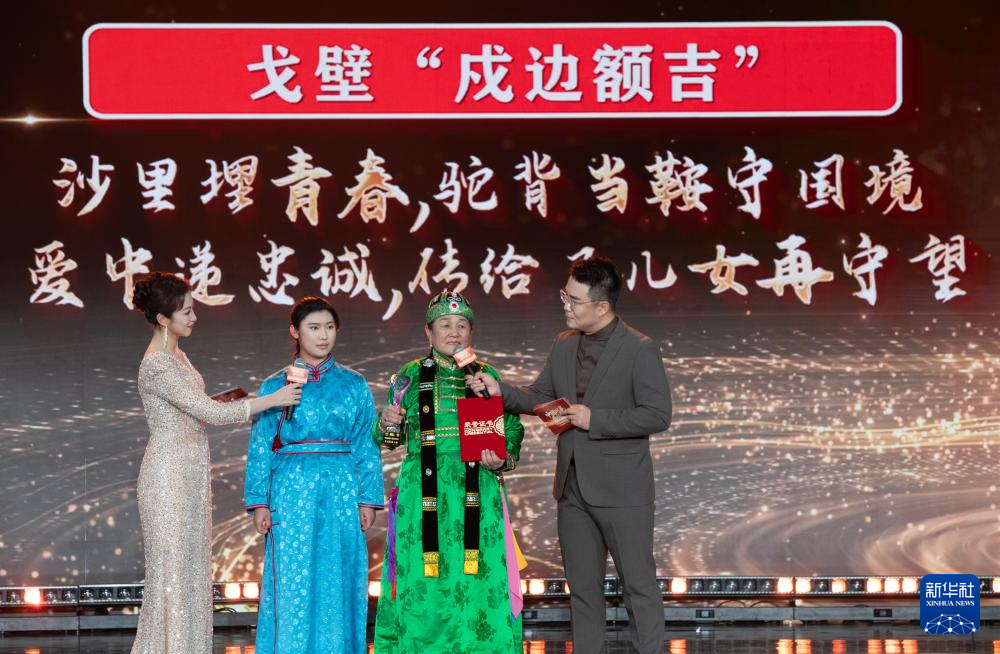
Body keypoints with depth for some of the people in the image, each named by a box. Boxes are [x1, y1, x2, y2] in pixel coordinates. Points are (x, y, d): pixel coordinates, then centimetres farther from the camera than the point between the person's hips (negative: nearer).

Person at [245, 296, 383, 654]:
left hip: (341, 491, 1)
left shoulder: (354, 385, 8)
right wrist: (259, 502, -3)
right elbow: (261, 447, 4)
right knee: (293, 585, -1)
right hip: (292, 491, -1)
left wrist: (368, 499, -1)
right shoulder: (275, 386, 5)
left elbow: (367, 446, 7)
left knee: (338, 583, 2)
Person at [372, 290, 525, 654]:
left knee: (478, 578, -4)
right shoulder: (412, 374, 10)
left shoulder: (488, 375, 11)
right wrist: (387, 422, -8)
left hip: (476, 492, 0)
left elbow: (511, 433, 10)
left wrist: (502, 460, -9)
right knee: (423, 581, -3)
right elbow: (390, 439, 13)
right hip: (424, 492, 0)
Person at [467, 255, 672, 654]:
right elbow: (541, 397, 17)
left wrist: (595, 420, -18)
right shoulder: (564, 345, 8)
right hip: (573, 486, 7)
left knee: (639, 584, -1)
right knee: (582, 587, 13)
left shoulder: (640, 350, -11)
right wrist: (500, 391, 0)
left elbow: (658, 415, -14)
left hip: (621, 487, -6)